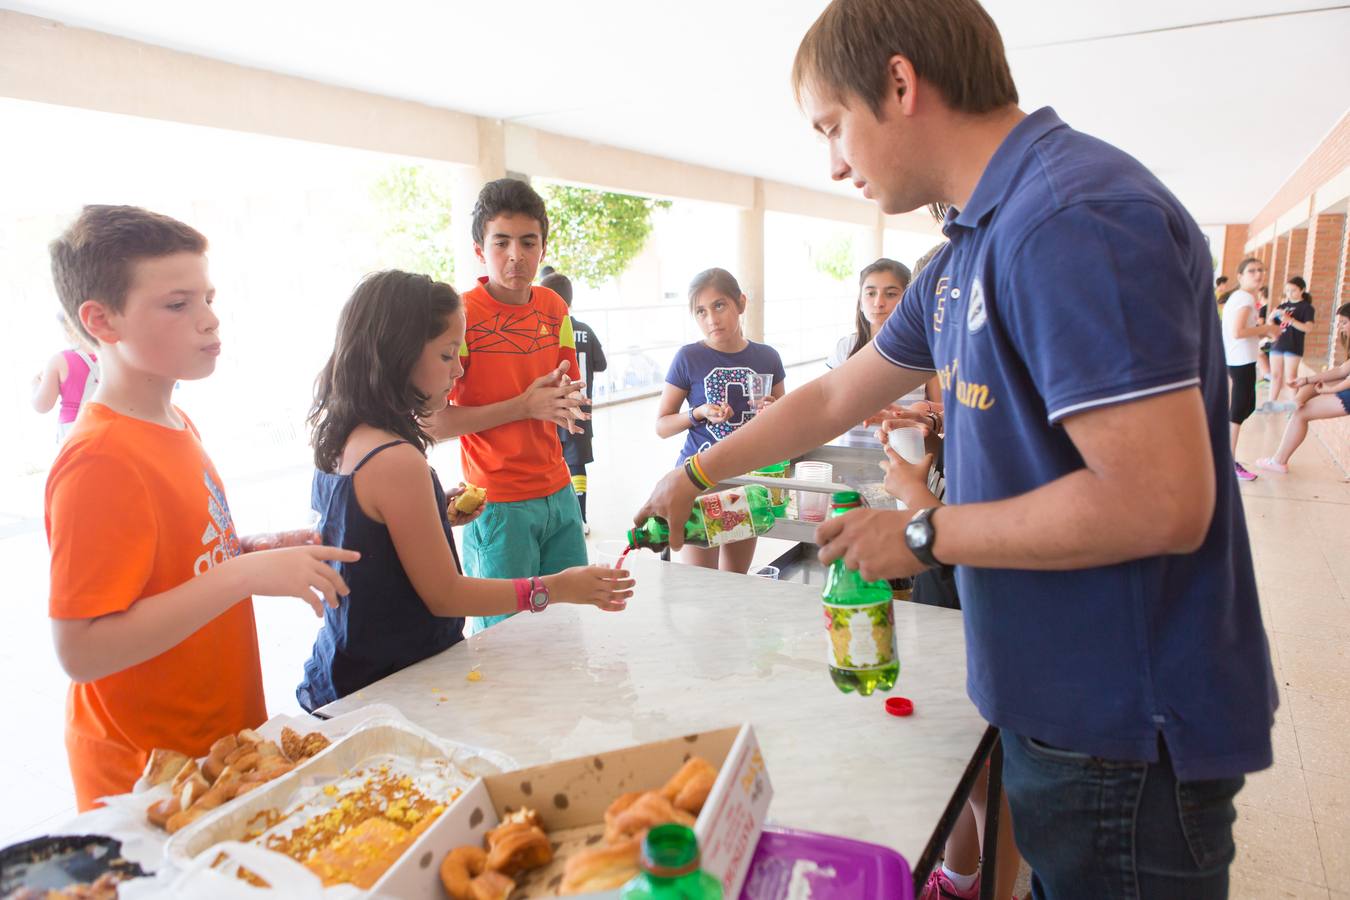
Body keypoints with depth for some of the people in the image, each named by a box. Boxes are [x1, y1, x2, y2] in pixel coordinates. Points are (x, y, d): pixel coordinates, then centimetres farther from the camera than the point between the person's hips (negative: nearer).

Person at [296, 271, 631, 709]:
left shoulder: (342, 440, 2)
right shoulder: (396, 461, -25)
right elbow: (444, 595, -19)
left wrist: (437, 514, 5)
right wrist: (556, 588, -17)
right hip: (389, 686, -9)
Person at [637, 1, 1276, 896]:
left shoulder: (1076, 218, -23)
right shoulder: (974, 246, 9)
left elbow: (1162, 503, -28)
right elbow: (835, 397, 16)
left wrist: (922, 534, -16)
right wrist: (694, 475, 20)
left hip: (1123, 735, -8)